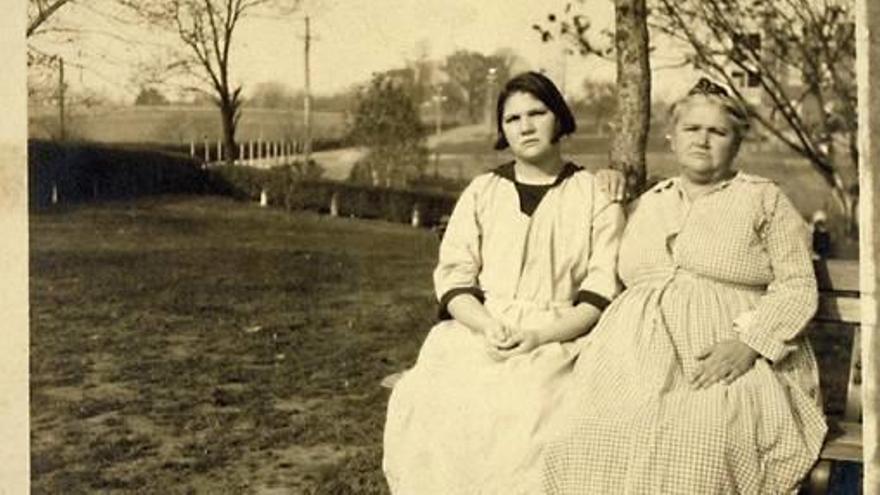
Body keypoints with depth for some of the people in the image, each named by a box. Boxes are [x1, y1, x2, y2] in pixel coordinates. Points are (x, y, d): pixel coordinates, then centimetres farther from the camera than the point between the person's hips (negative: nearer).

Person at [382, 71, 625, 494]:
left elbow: (602, 291, 0)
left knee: (528, 417, -31)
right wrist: (489, 327, -13)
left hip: (559, 339, -2)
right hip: (479, 332, 2)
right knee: (426, 406, -25)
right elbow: (453, 276, 6)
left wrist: (540, 336, -15)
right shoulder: (481, 192, 15)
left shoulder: (596, 196, 8)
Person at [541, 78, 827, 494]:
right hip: (641, 360, 3)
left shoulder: (764, 200, 12)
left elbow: (798, 287, 3)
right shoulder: (645, 206, 24)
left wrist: (748, 344, -12)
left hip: (729, 364, -3)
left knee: (697, 441, -35)